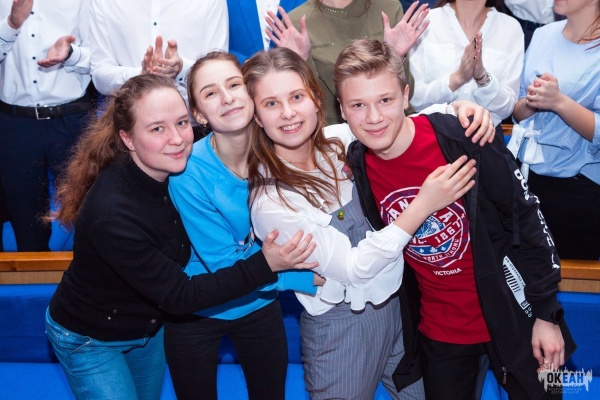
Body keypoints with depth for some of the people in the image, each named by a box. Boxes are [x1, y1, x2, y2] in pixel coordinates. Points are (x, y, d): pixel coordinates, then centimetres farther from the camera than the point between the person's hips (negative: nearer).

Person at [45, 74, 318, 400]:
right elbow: (178, 296, -31)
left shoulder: (174, 173, -17)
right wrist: (265, 265, -37)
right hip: (89, 341, -6)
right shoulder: (111, 213, -37)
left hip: (149, 329, 7)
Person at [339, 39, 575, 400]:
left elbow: (527, 220, -12)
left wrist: (546, 313, -9)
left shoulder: (462, 140, -21)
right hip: (438, 329, 3)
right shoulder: (355, 166, -7)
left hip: (510, 317, -3)